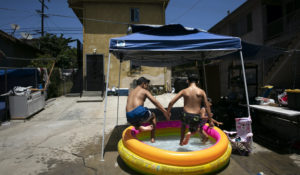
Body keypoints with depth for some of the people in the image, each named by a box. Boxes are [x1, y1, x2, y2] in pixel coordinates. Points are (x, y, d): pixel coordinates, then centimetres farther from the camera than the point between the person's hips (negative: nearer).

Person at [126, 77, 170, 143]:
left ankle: (144, 128, 2)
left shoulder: (131, 92, 27)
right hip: (139, 112, -5)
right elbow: (155, 102, 1)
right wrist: (164, 111, 6)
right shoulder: (144, 91, 9)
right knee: (153, 116, 27)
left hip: (129, 117, 5)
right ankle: (152, 138, 19)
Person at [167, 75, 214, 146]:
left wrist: (168, 111, 17)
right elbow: (207, 107, 1)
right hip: (196, 117, -1)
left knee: (183, 125, 38)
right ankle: (189, 133, -2)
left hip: (186, 115, 1)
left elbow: (171, 102, -1)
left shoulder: (184, 91, 2)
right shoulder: (201, 92, 2)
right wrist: (210, 121, 7)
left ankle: (181, 142, 38)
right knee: (193, 130, 32)